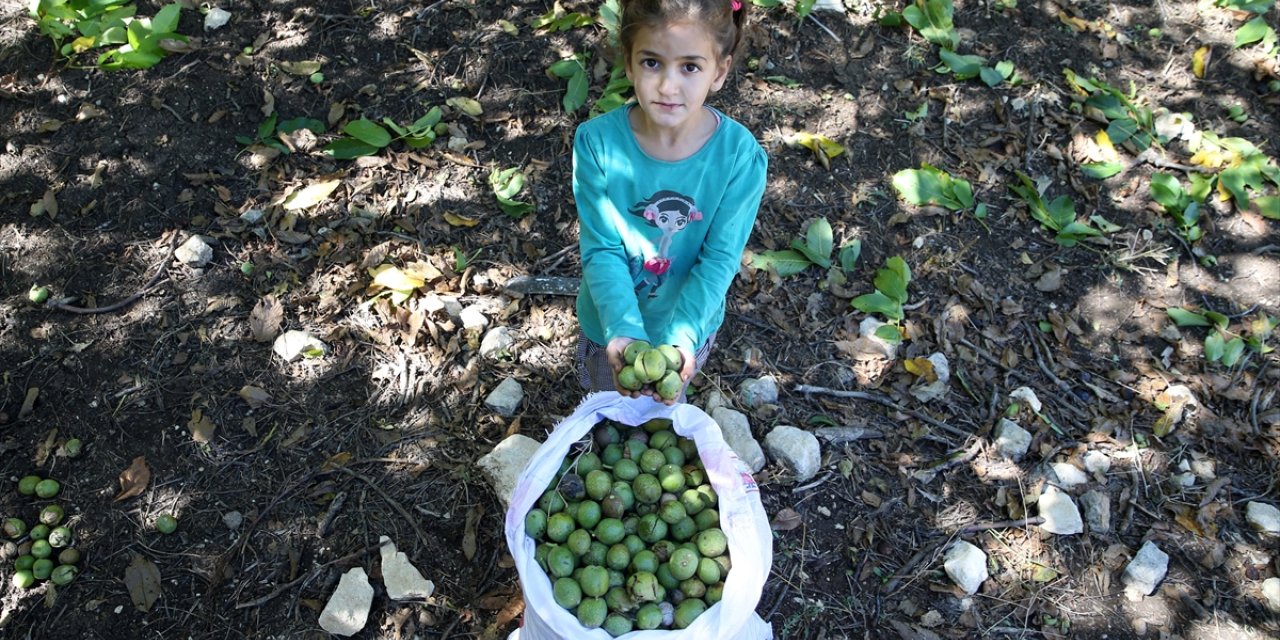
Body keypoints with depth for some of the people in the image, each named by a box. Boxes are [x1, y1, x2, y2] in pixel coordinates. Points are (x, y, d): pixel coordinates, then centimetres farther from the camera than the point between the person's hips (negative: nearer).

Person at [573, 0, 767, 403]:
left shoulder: (740, 155, -26)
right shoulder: (597, 141, -26)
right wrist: (624, 330, -38)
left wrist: (682, 337, -36)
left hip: (689, 322, 0)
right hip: (611, 322, 0)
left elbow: (719, 259, -22)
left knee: (665, 408, 30)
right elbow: (601, 250, -23)